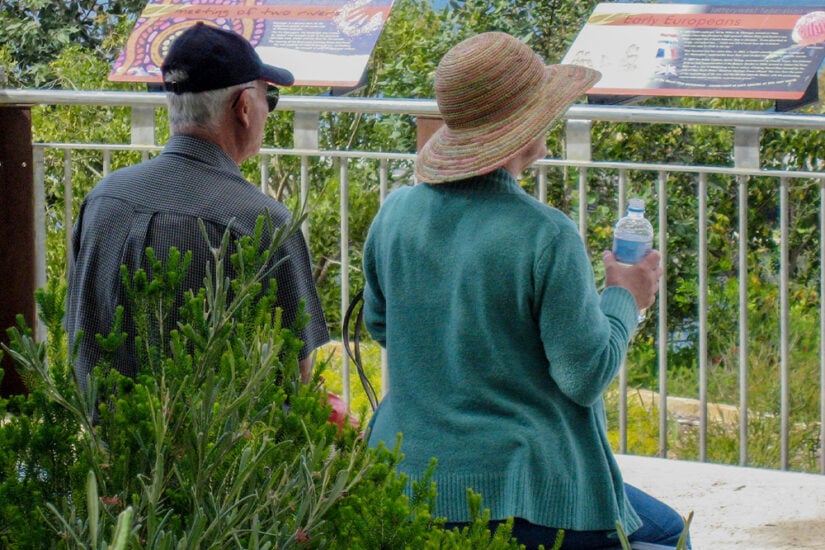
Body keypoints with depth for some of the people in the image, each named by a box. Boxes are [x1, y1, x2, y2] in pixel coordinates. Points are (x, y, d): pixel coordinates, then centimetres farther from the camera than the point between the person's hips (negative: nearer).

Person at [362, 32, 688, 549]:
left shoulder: (396, 213, -1)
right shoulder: (546, 236, -20)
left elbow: (379, 325, 15)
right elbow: (587, 374, -14)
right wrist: (624, 299, 3)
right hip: (517, 492, -7)